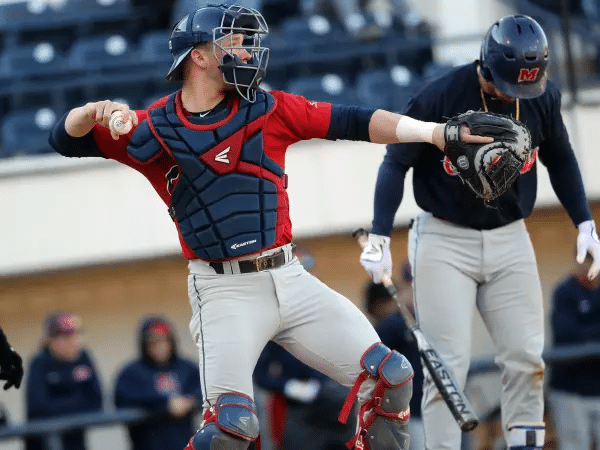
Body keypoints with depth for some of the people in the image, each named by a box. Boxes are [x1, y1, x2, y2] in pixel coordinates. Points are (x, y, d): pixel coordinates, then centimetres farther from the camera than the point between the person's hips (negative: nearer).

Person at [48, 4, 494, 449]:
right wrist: (96, 111, -22)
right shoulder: (154, 131, -2)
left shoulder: (268, 109, 6)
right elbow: (67, 139, 0)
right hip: (224, 291, -4)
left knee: (390, 376, 0)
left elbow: (350, 122, 3)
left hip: (289, 279, 4)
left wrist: (437, 132, -4)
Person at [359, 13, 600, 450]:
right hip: (444, 242, -4)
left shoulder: (543, 97, -6)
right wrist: (379, 238, -15)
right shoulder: (439, 97, -19)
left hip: (510, 240, 4)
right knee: (448, 364, -10)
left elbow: (559, 157, 12)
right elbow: (396, 164, -10)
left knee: (526, 359, -2)